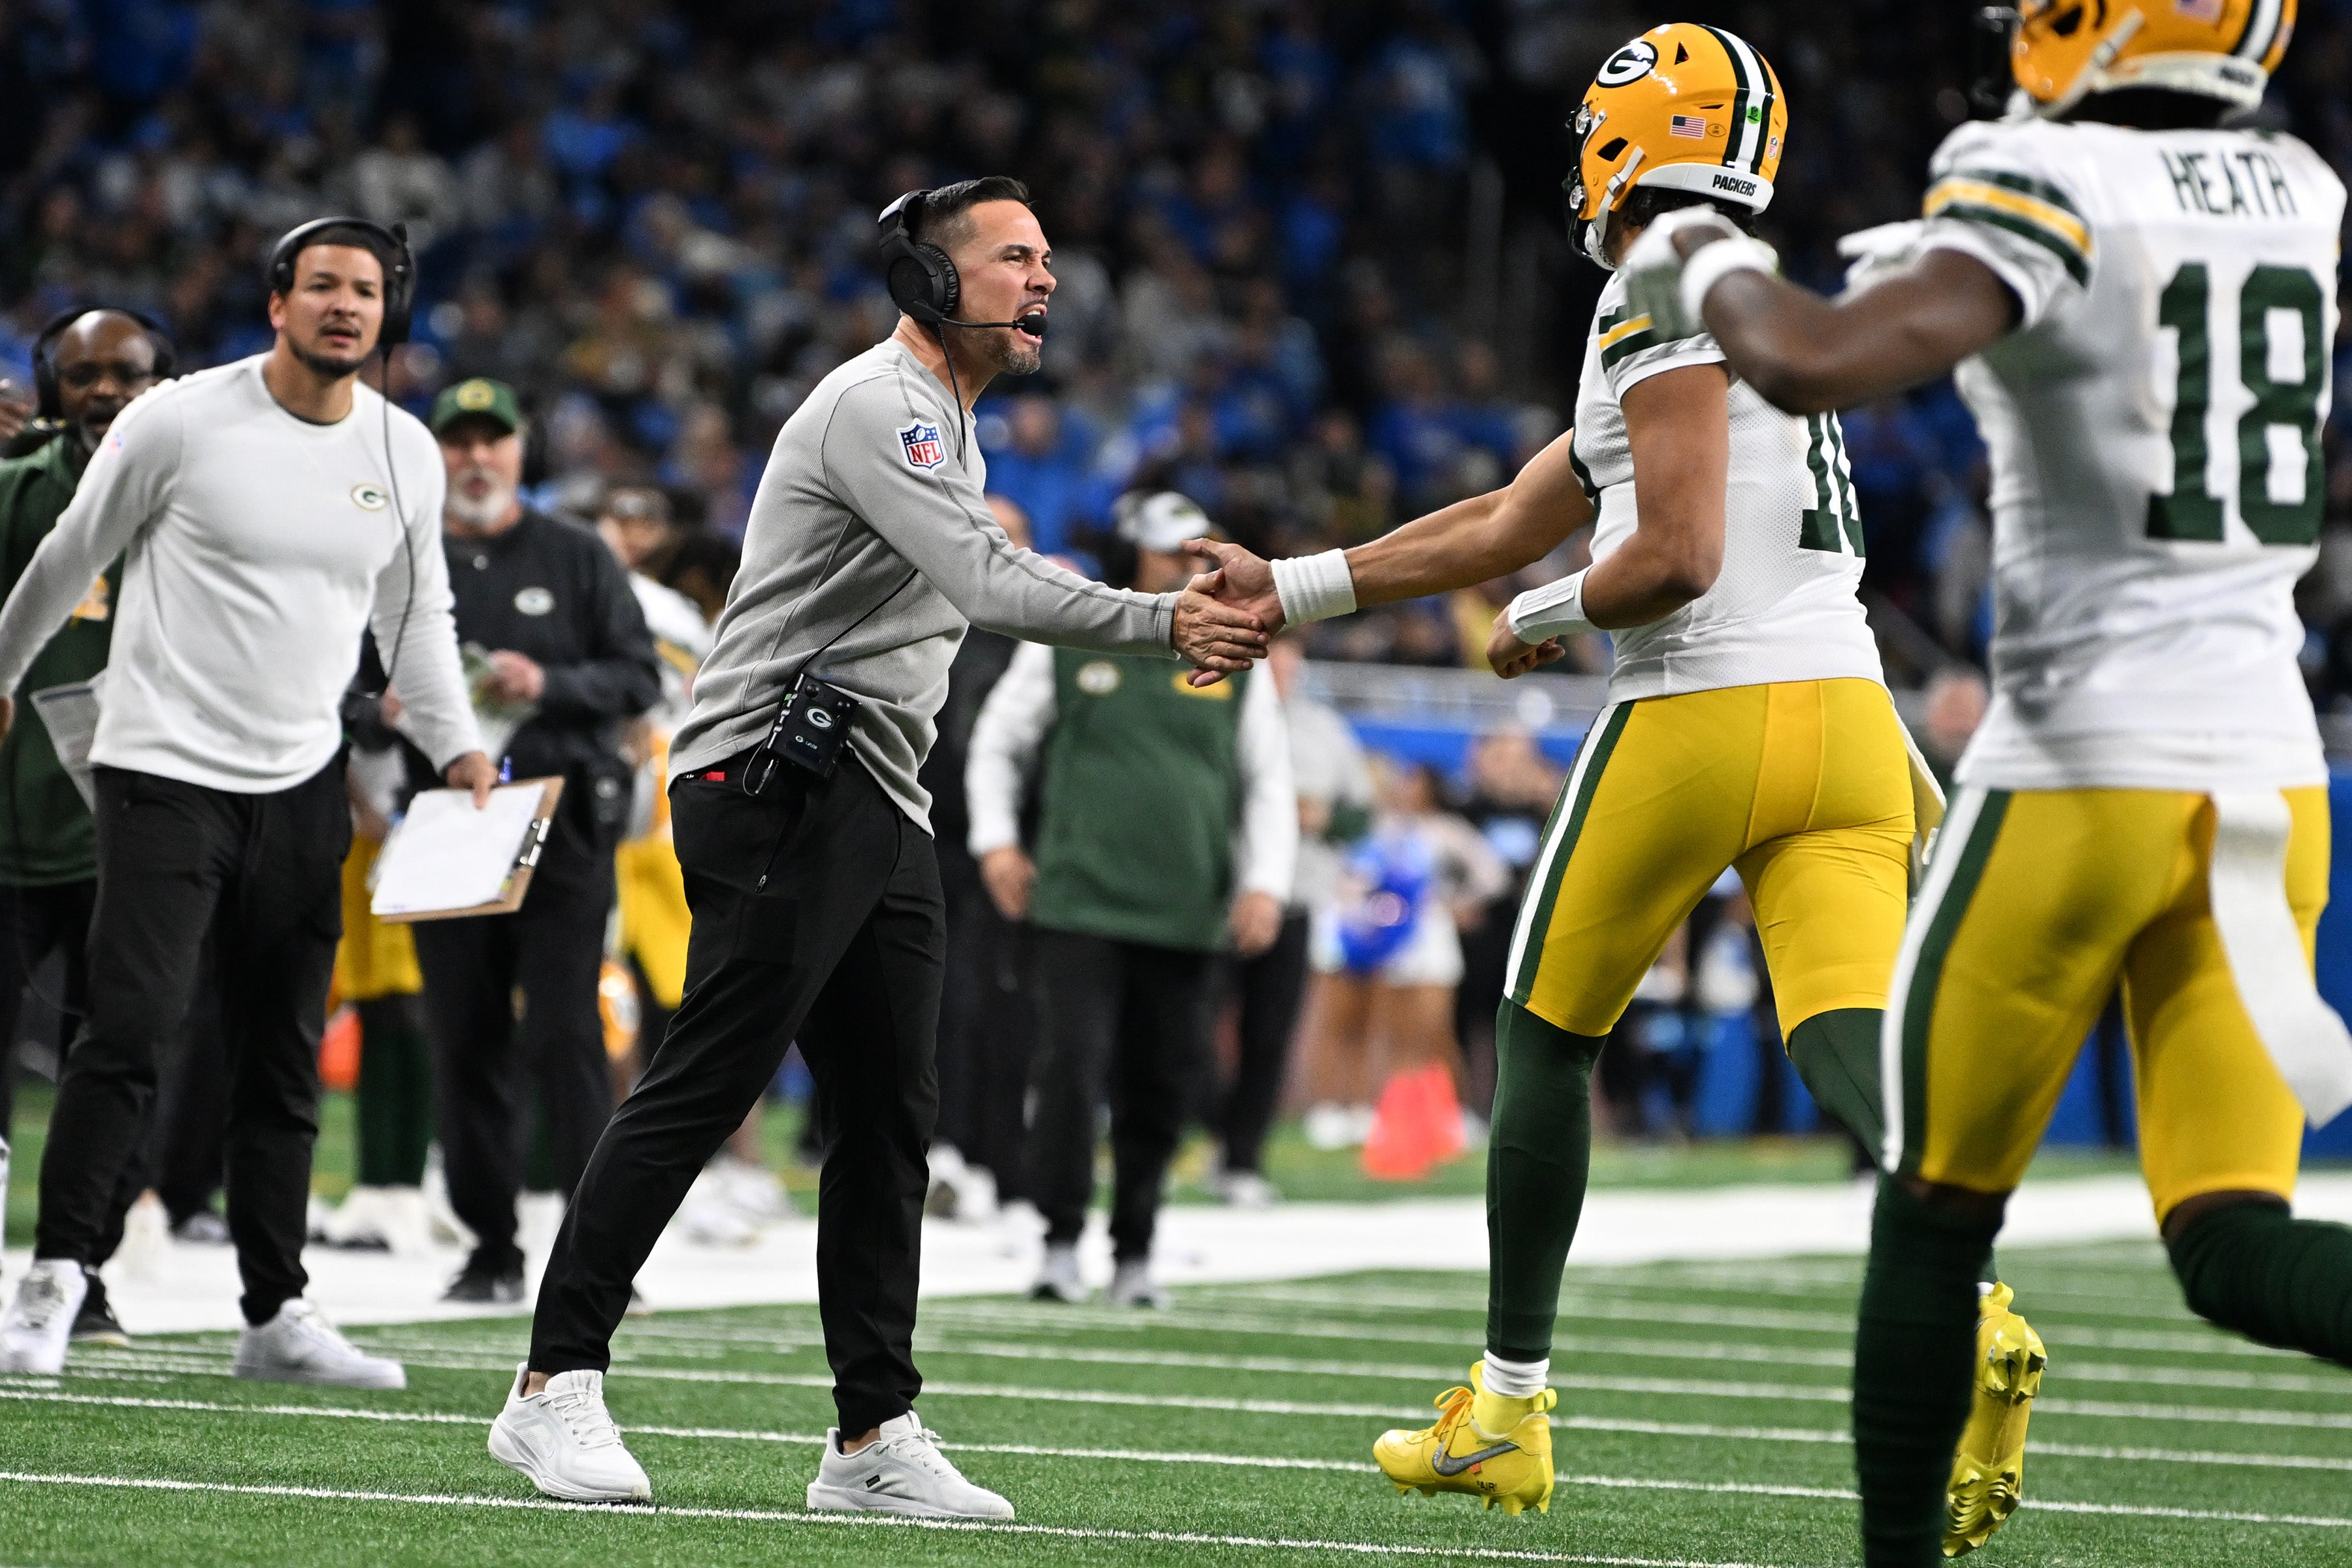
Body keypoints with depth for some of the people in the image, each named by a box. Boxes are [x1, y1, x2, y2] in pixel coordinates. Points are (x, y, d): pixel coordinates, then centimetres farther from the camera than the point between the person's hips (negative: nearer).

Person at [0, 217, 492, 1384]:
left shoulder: (405, 455, 7)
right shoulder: (179, 421, -7)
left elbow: (418, 615, 20)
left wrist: (456, 744, 10)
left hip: (301, 785, 5)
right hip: (165, 771, -5)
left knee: (283, 1061, 7)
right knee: (132, 1025, -16)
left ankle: (276, 1316, 13)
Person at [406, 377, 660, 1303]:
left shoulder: (577, 558, 7)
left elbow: (640, 679, 2)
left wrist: (549, 685, -14)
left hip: (563, 821, -3)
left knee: (563, 1033, -11)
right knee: (465, 1043, 2)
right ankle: (491, 1249, 10)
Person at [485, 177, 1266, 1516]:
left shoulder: (952, 433, 22)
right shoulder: (880, 407, -13)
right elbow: (987, 586, -23)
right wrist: (1163, 625, -24)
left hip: (875, 805, 10)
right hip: (778, 788, -10)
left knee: (889, 1118, 7)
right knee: (708, 1086, -12)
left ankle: (876, 1434, 9)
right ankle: (556, 1389, -9)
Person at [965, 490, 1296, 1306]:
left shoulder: (1234, 661, 11)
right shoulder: (1065, 646, 6)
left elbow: (1270, 781, 15)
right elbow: (997, 742, 16)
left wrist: (1265, 884, 4)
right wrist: (996, 841, 5)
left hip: (1187, 916, 2)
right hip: (1077, 901, -2)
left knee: (1161, 1087, 3)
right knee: (1071, 1067, -13)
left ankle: (1135, 1253, 14)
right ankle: (1060, 1242, -6)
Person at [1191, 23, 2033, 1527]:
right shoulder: (1764, 309, 23)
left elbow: (1676, 558, -17)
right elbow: (1507, 526, 29)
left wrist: (1549, 619, 3)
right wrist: (1291, 587, 33)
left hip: (1702, 715, -7)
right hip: (1844, 715, 7)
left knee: (1547, 1034, 12)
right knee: (1851, 1048, -7)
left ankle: (1509, 1407, 20)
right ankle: (1966, 1304, -37)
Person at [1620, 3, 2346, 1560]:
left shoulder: (2052, 194, -12)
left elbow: (1813, 366, -25)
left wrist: (1717, 271, -5)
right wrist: (1939, 258, 28)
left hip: (2080, 772, -5)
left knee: (1935, 1213, 11)